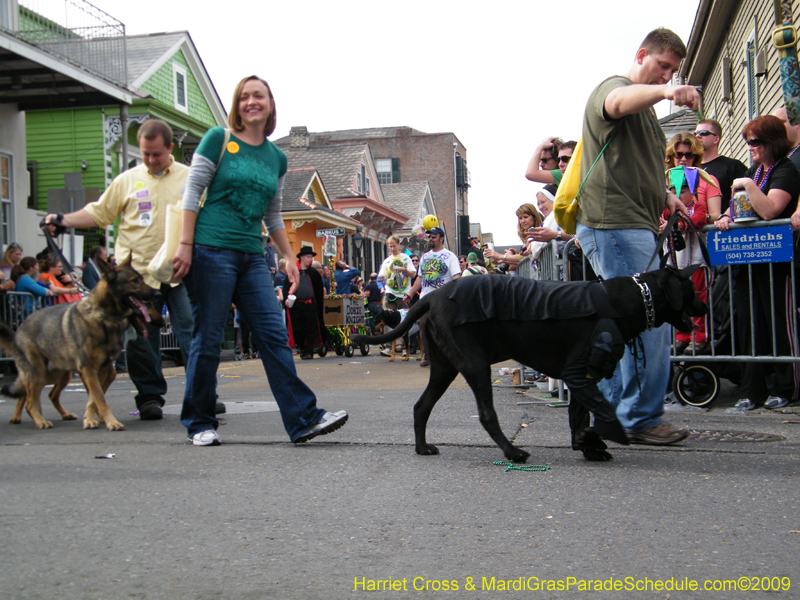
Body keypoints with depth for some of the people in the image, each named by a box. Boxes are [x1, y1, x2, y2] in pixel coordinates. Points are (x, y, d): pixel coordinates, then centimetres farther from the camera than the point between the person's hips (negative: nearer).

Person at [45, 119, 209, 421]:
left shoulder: (190, 177, 8)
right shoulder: (127, 180, 9)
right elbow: (98, 213, 12)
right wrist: (63, 219, 0)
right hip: (139, 272, 1)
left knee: (192, 333, -6)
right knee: (141, 340, 3)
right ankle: (149, 397, 16)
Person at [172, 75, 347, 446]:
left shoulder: (276, 158, 14)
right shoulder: (218, 139, 0)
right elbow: (192, 192, -3)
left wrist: (289, 258, 16)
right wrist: (185, 245, -11)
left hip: (252, 256, 5)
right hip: (211, 251, -5)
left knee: (274, 335, -1)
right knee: (207, 340, -1)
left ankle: (303, 419, -2)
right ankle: (199, 424, 12)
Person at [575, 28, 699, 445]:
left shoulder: (646, 108, 28)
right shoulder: (615, 87, -3)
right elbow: (618, 102, -30)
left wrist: (665, 195, 18)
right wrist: (663, 91, -49)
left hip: (633, 226, 11)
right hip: (614, 224, -11)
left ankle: (610, 413, 20)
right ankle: (641, 419, -7)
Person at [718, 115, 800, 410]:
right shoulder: (755, 170, 17)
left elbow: (769, 210, -22)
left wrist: (747, 185, -16)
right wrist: (726, 216, 3)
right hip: (745, 254, 8)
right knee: (749, 323, 5)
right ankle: (752, 390, 9)